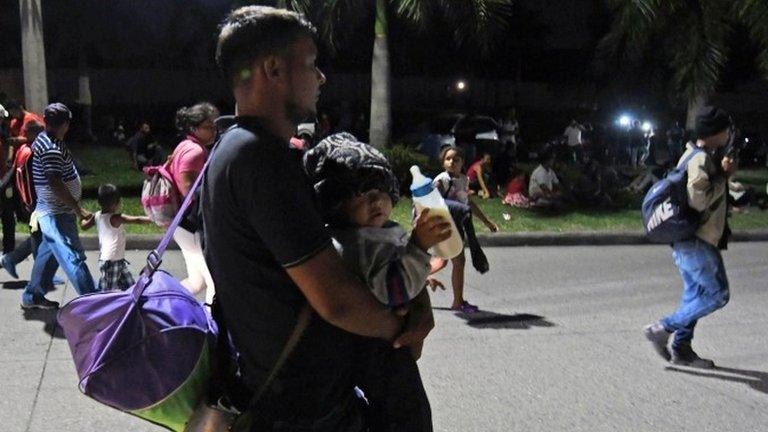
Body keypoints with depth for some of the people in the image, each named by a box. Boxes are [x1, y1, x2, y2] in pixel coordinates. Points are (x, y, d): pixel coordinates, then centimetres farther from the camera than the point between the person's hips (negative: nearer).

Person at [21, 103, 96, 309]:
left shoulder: (42, 138, 9)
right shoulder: (52, 149, -22)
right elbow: (55, 183, -29)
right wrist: (78, 208, -28)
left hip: (51, 211, 10)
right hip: (57, 214, -10)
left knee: (48, 253, 20)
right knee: (74, 259, -9)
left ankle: (32, 296, 31)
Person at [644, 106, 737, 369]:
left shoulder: (696, 156, 15)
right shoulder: (702, 160, -18)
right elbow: (699, 200, -27)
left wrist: (722, 174, 9)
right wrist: (723, 176, -17)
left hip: (687, 238, 10)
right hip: (696, 240, -10)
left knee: (696, 293, 16)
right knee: (717, 294, -5)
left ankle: (681, 348, 20)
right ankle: (662, 329, -4)